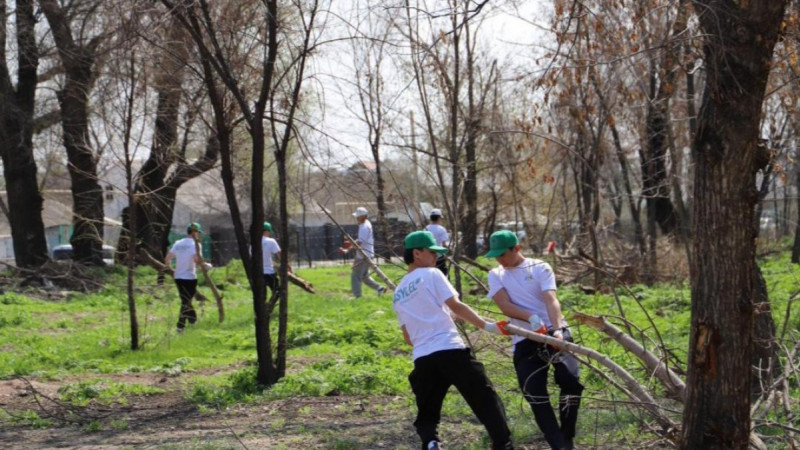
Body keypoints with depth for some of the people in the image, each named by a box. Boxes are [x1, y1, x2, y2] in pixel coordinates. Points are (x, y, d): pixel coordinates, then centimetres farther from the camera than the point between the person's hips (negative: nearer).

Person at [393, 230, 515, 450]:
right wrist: (486, 325, -9)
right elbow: (456, 306, -7)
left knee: (426, 415, 13)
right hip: (450, 350, -5)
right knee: (486, 400, 0)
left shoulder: (398, 294, 21)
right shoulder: (430, 274, 3)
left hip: (422, 358, 5)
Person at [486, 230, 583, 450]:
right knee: (534, 393, -11)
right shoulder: (496, 275, 11)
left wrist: (557, 329, -31)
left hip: (554, 332, -3)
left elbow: (551, 300, -13)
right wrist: (531, 318, -24)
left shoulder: (539, 268, 3)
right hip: (525, 341, 3)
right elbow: (505, 305, -6)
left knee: (570, 379, -22)